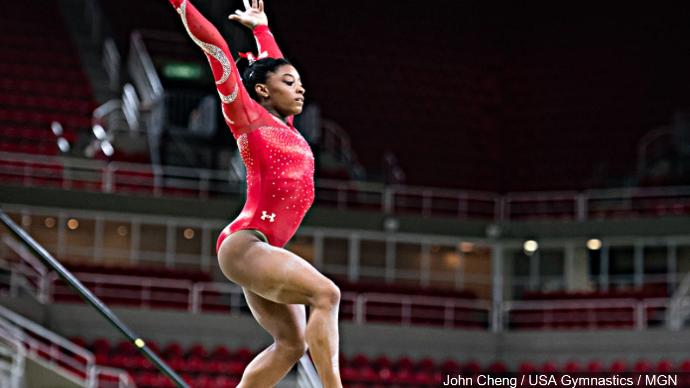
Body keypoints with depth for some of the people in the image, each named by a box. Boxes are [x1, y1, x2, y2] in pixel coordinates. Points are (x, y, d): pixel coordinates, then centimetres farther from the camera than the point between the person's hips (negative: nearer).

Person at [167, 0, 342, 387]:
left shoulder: (283, 124, 21)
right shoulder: (249, 116, 2)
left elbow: (272, 63, 38)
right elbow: (216, 50, 1)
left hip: (263, 251, 9)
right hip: (244, 243, -9)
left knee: (291, 343, 3)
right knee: (325, 294, -24)